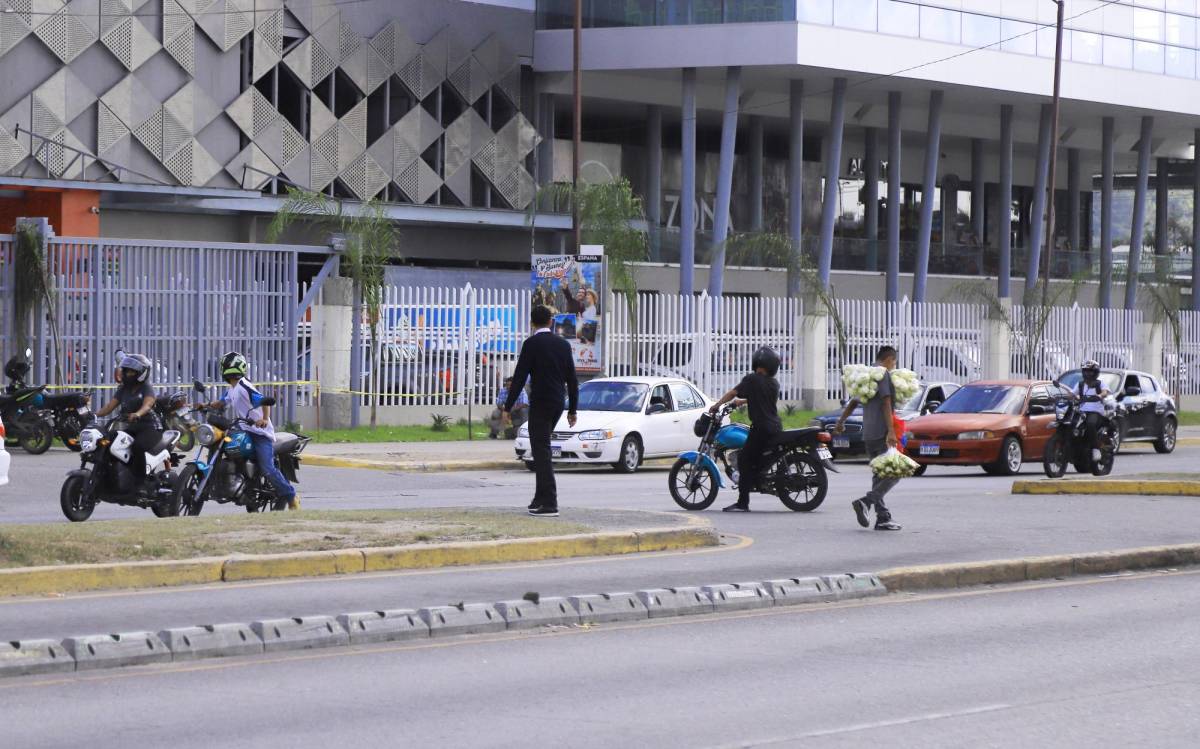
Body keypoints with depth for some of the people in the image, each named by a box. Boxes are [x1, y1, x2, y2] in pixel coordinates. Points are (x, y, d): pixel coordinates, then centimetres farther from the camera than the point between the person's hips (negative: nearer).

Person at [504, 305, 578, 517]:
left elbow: (519, 377, -12)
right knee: (541, 449, 19)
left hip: (540, 402, -7)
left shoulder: (531, 344, -9)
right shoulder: (563, 345, 9)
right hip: (558, 403, 7)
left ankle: (549, 504, -11)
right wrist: (572, 409, 19)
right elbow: (572, 379, 12)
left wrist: (508, 407, -7)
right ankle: (541, 498, 19)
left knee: (542, 452, -5)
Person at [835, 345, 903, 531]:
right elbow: (886, 403, -17)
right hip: (882, 432, -9)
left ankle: (883, 518, 6)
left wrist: (841, 422, 40)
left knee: (879, 475, 10)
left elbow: (853, 402, 28)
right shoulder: (883, 374, -8)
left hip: (868, 434, 9)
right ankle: (866, 502, -23)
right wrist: (891, 431, -22)